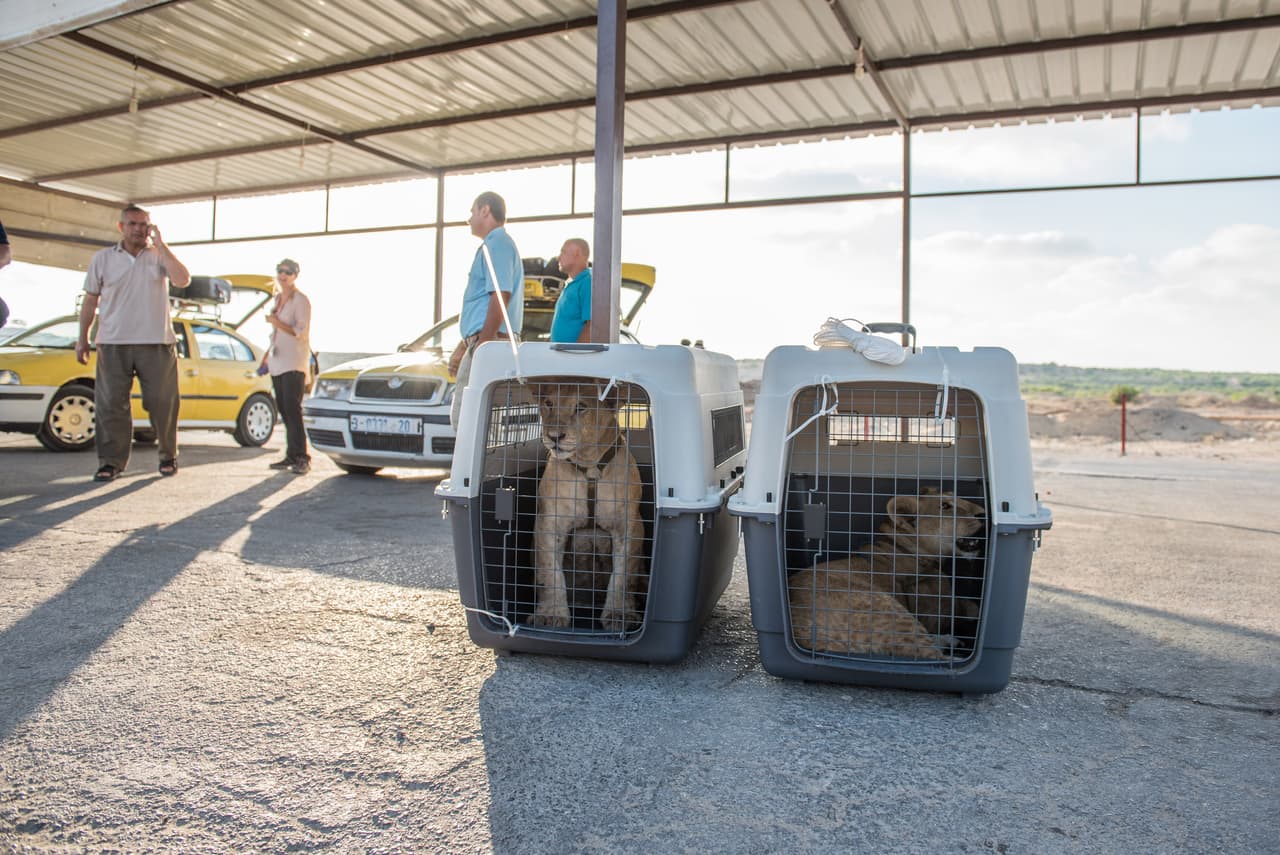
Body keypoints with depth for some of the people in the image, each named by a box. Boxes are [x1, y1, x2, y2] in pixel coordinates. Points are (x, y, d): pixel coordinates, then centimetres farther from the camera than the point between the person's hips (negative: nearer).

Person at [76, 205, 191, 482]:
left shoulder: (159, 256, 7)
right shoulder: (103, 258, 11)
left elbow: (182, 280, -13)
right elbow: (90, 300, 13)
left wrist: (160, 244, -11)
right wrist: (83, 338, 9)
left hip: (156, 343, -1)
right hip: (113, 344, 1)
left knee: (162, 402, 1)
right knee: (111, 403, -1)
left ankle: (168, 456, 14)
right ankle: (111, 461, 4)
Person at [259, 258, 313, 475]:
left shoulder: (300, 300, -4)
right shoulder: (278, 299, 20)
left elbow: (302, 333, -12)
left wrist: (277, 323, -18)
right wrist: (268, 353, 22)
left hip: (294, 362, -8)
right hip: (277, 362, 8)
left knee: (292, 409, -15)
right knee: (283, 410, 4)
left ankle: (301, 458, -16)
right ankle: (291, 456, 7)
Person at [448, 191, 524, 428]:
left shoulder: (497, 243, -7)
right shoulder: (495, 244, 26)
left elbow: (500, 296, -20)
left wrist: (483, 344, -24)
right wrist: (463, 348, 28)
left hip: (490, 344, -11)